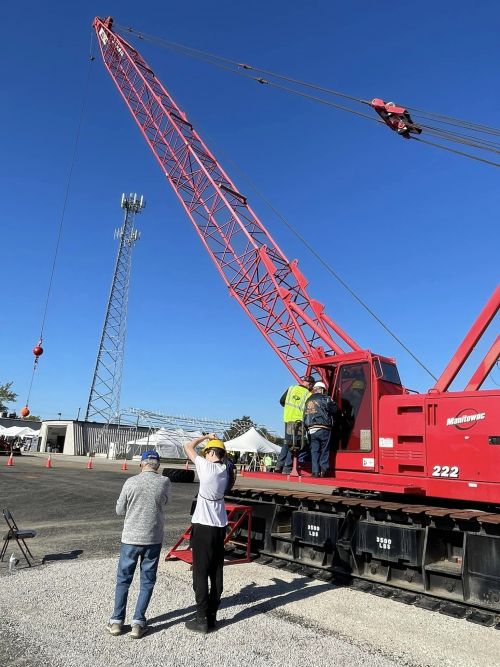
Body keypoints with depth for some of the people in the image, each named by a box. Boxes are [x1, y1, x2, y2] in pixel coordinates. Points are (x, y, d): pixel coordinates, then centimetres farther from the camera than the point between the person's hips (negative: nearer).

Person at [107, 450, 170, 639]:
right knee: (147, 581, 13)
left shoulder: (131, 482, -9)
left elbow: (119, 509, 2)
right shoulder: (165, 482, -8)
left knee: (123, 579, 16)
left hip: (130, 537, 0)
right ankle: (138, 622, 14)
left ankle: (117, 621, 21)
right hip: (154, 539, 0)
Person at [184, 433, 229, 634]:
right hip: (220, 526, 6)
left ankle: (202, 620, 6)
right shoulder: (225, 469, 3)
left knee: (201, 573, 1)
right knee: (216, 573, 11)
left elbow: (188, 446, -1)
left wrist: (206, 437, 10)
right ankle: (212, 617, 20)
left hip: (203, 526, -6)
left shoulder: (206, 466, -12)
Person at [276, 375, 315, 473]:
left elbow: (282, 401, 14)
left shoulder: (291, 388, 5)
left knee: (286, 443, 17)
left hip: (288, 419, 5)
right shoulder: (308, 395, -8)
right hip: (299, 422, -5)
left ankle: (279, 465, 14)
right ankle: (287, 468, -1)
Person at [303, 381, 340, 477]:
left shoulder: (308, 401, 17)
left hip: (310, 429, 4)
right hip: (323, 429, -4)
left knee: (314, 451, 6)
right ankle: (324, 469, 2)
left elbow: (305, 417, 16)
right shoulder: (325, 398, 0)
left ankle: (315, 471, 2)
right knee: (324, 450, 6)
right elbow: (335, 410, 2)